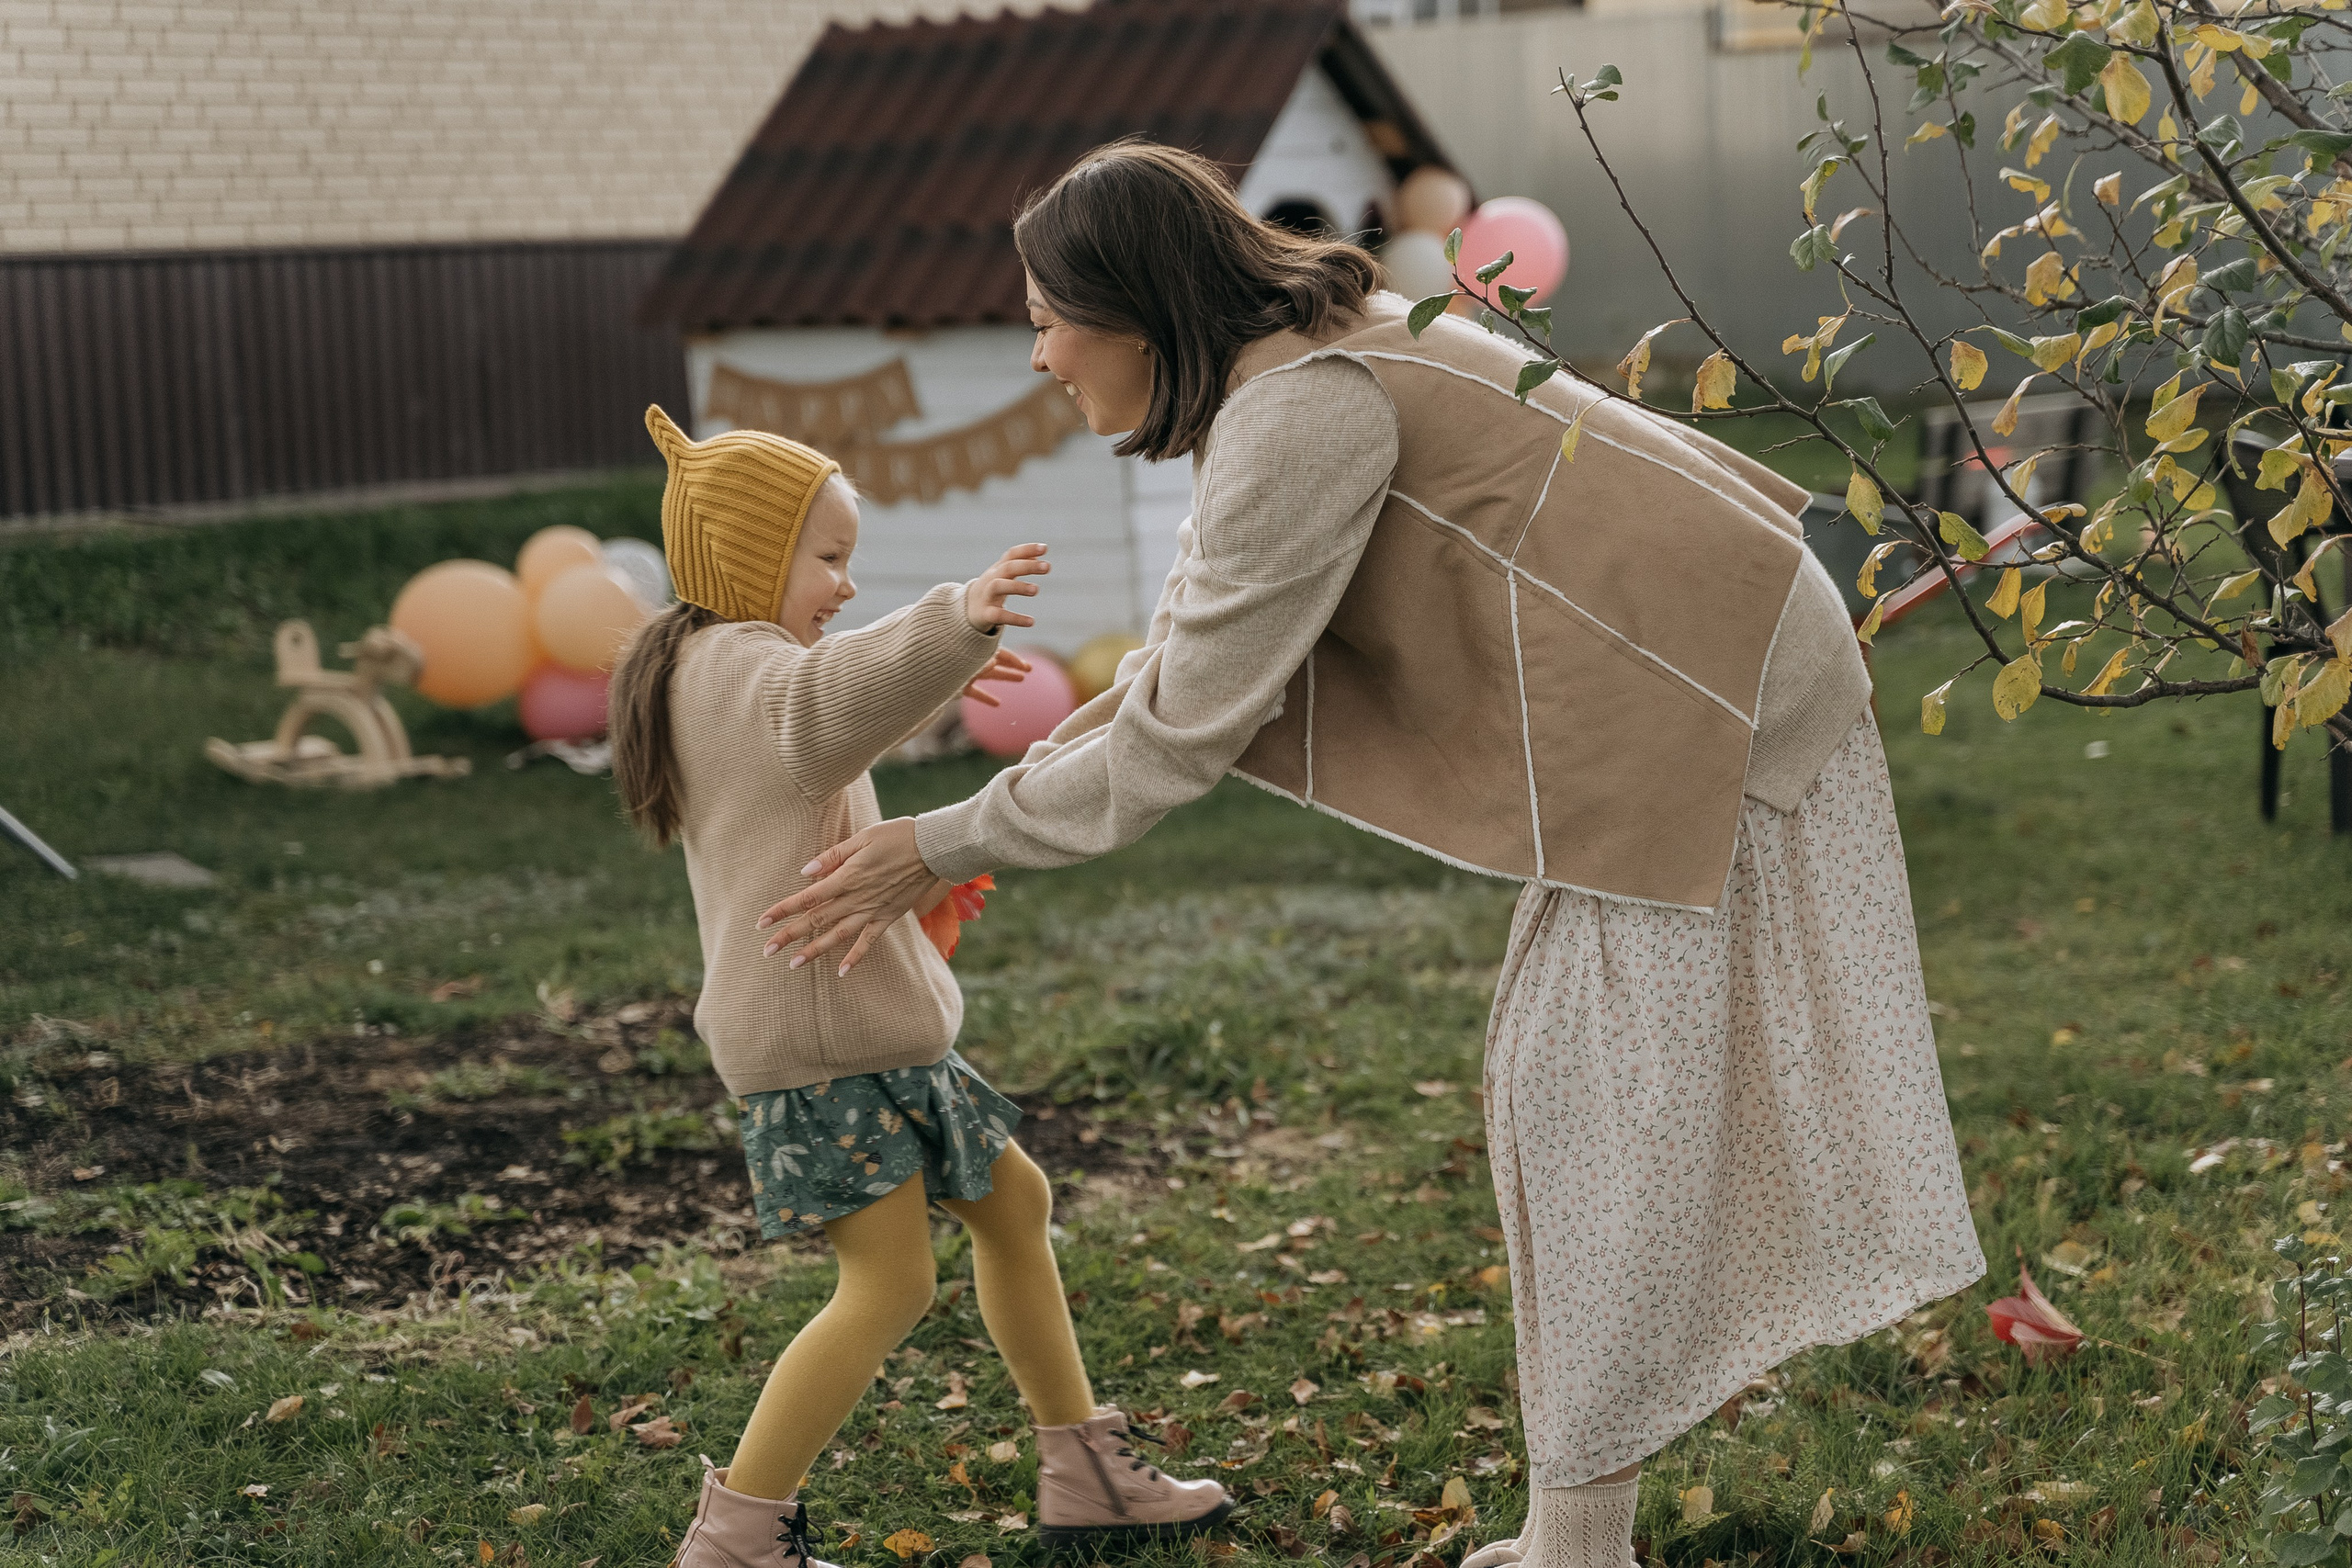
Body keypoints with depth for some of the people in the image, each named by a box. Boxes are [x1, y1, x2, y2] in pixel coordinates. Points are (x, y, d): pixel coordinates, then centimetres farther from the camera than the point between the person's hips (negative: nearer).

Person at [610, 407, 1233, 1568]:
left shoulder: (714, 673, 19)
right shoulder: (741, 665, -14)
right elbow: (826, 708, -38)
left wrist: (930, 674, 38)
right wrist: (956, 624, -53)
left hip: (865, 1026, 11)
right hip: (818, 1030, -11)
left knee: (1012, 1203, 17)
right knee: (890, 1282, -12)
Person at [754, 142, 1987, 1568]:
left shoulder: (1301, 415, -22)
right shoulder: (1291, 375, 10)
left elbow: (1182, 736, -20)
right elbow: (1177, 668, 16)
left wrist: (942, 848, -12)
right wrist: (974, 835, 12)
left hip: (1710, 700, -10)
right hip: (1670, 696, 10)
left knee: (1603, 1104, -5)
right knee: (1565, 1091, 14)